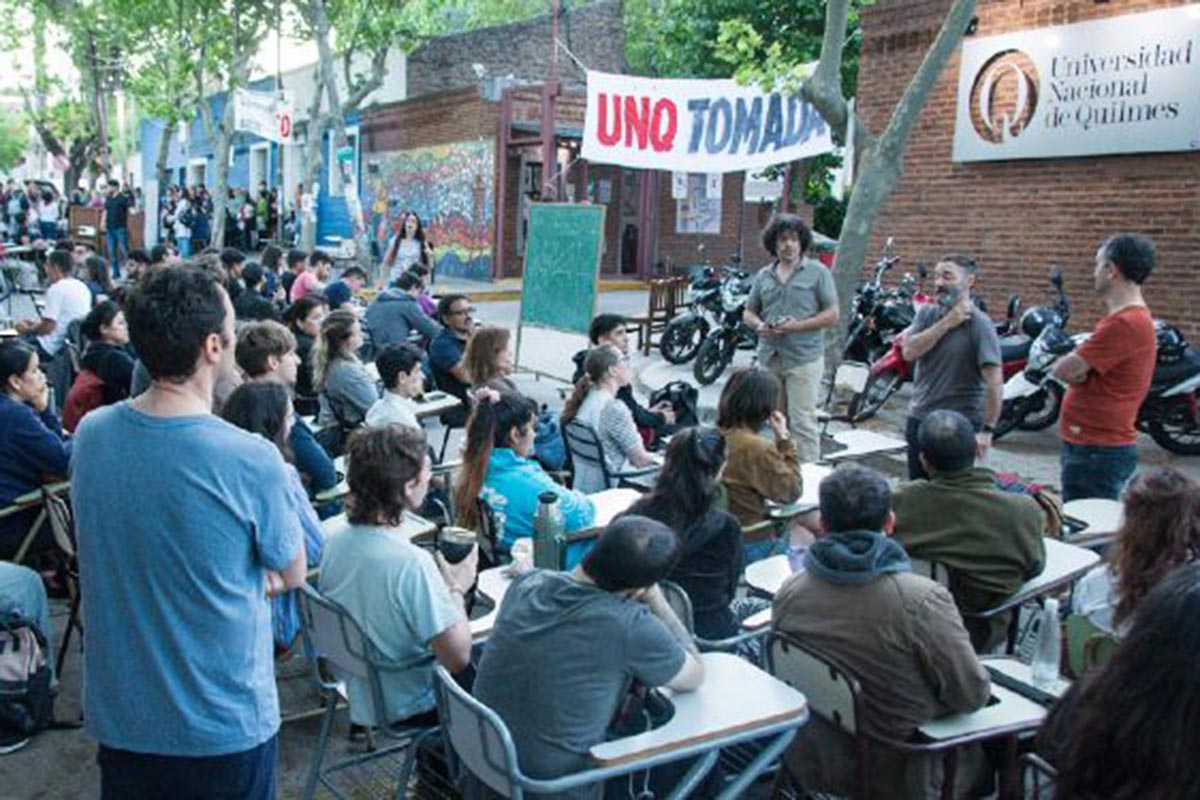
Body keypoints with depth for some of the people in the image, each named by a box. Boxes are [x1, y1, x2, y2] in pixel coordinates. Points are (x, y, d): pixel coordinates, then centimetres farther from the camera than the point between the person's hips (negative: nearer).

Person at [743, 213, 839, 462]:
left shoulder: (817, 272, 0)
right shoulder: (763, 275, 13)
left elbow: (832, 315, -4)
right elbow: (748, 312, 17)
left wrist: (797, 326, -15)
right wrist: (760, 325, -6)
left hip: (804, 359, -5)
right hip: (769, 358, 5)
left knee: (802, 422, -7)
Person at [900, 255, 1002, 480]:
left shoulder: (979, 324, -13)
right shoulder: (926, 313, 5)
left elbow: (995, 382, -19)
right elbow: (909, 351, -12)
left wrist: (986, 430, -23)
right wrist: (947, 323, -16)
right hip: (918, 419, 6)